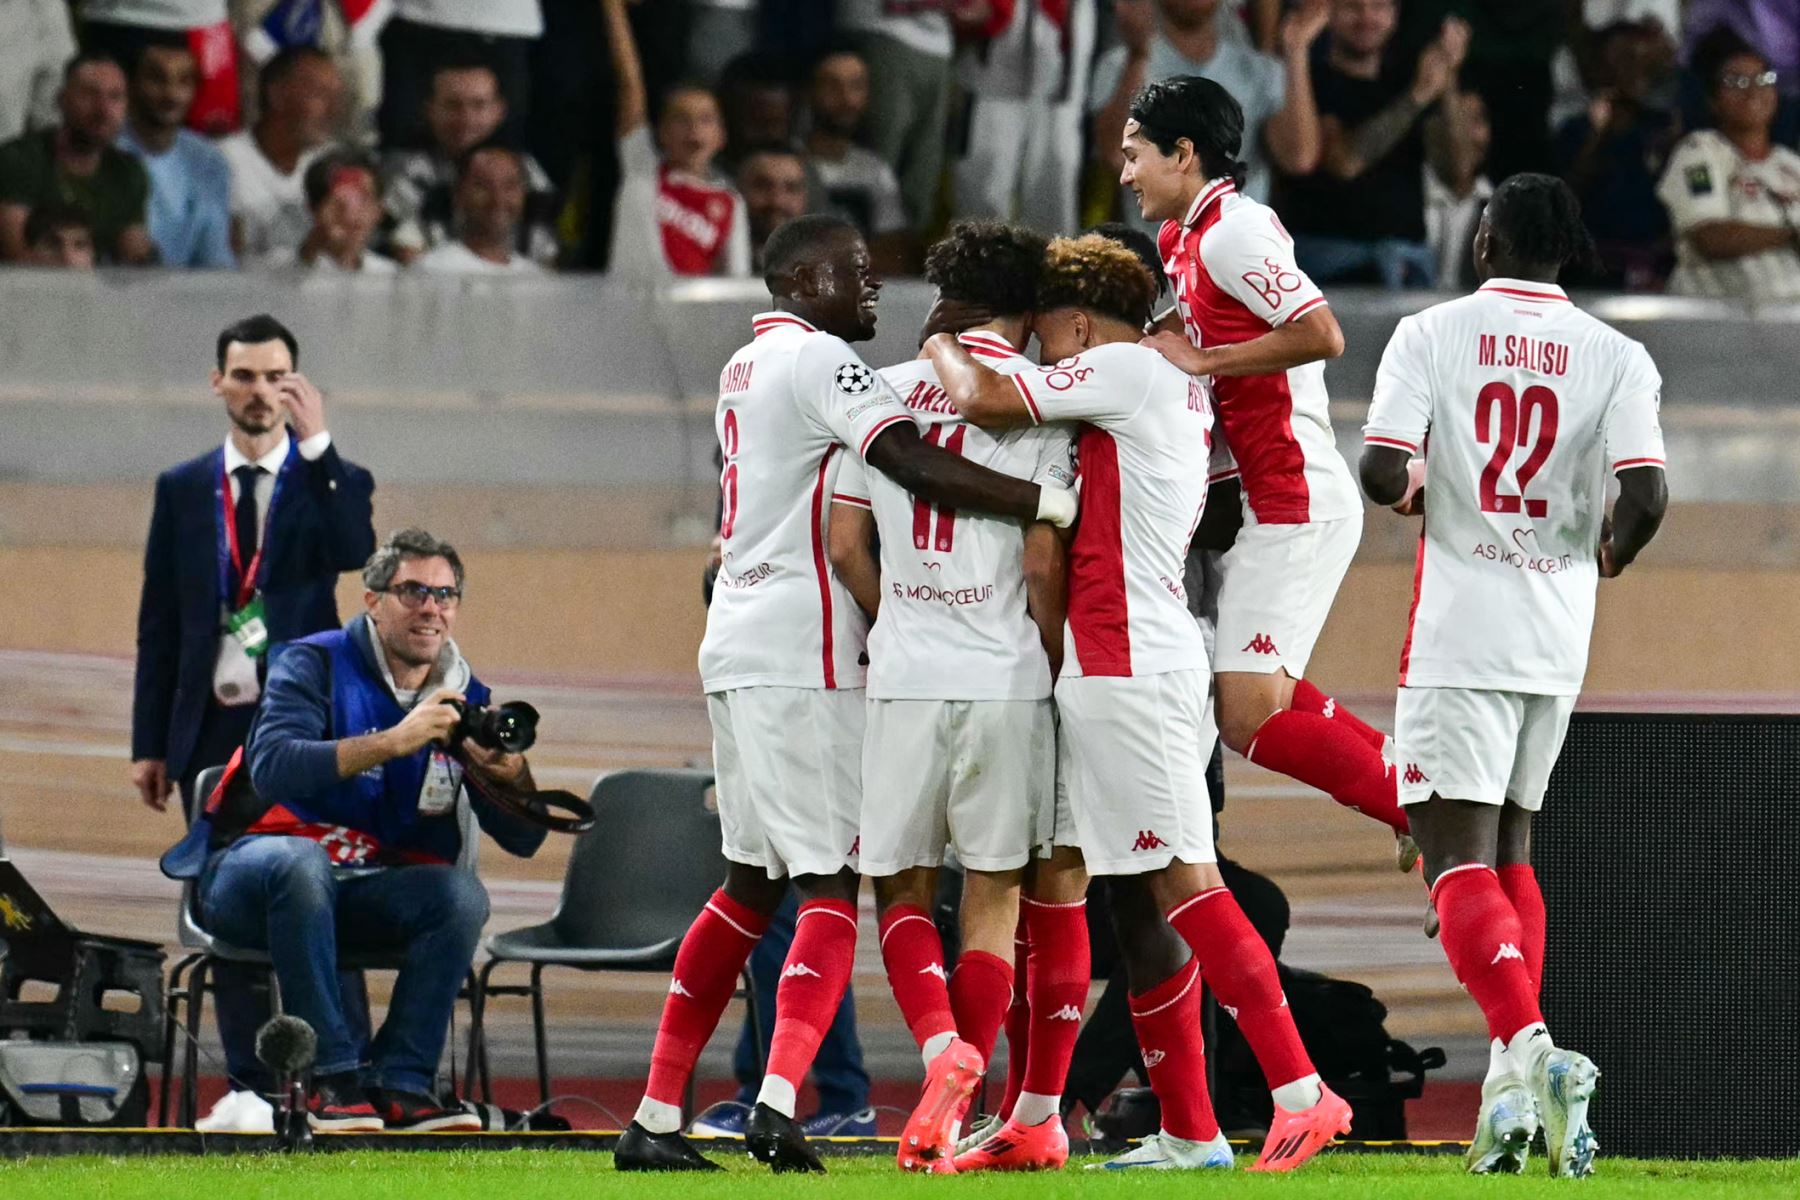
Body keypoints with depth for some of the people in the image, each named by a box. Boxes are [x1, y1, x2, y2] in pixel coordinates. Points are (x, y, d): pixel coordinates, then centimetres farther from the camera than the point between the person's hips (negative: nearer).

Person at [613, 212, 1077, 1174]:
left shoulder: (747, 367, 19)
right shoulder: (819, 362, -10)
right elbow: (920, 469, -23)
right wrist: (1054, 503, -22)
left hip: (736, 653, 9)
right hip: (801, 660, -9)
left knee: (751, 884, 15)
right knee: (830, 886, -8)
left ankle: (657, 1116, 13)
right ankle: (778, 1101, -23)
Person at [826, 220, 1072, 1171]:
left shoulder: (884, 392, 7)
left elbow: (846, 547, 7)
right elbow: (1043, 564, -7)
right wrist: (1054, 657, 8)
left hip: (903, 675, 2)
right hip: (1004, 676, -2)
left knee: (901, 887, 12)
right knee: (994, 894, 7)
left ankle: (940, 1047, -14)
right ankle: (958, 1110, 1)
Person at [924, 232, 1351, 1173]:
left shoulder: (1126, 370, -7)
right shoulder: (1183, 393, 21)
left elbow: (983, 400, -10)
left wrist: (943, 349, 9)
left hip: (1125, 667, -10)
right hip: (1147, 663, 10)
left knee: (1179, 882, -13)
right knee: (1136, 900, 10)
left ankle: (1301, 1092, -20)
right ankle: (1188, 1133, 10)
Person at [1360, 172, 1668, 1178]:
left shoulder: (1433, 334, -4)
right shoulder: (1615, 357, 1)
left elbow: (1382, 469, -14)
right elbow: (1646, 495, -10)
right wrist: (1613, 553, 12)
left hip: (1461, 631, -4)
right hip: (1558, 636, 4)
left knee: (1460, 858, -8)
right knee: (1511, 848, 18)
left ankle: (1528, 1049, -31)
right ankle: (1516, 1081, 11)